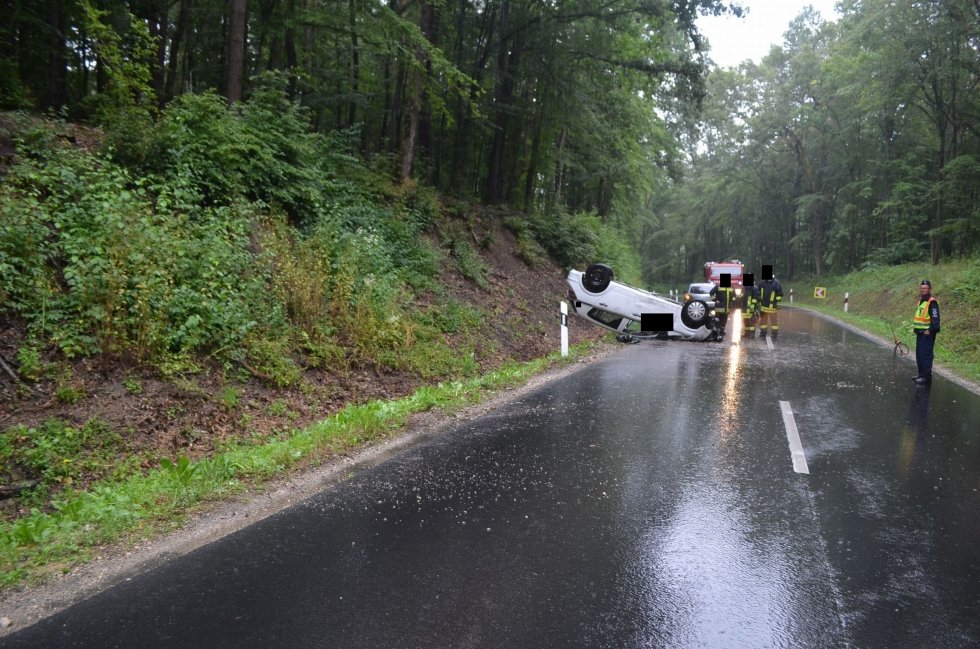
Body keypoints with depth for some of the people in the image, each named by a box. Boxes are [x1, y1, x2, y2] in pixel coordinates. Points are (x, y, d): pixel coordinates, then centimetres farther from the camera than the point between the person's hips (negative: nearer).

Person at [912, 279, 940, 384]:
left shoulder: (932, 302, -12)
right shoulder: (921, 301, 17)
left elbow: (935, 318, -18)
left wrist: (931, 330, -22)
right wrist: (915, 328, 18)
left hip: (927, 333, -9)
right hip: (919, 333, 9)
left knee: (926, 355, -8)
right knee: (919, 354, 14)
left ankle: (927, 376, -4)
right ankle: (921, 373, 24)